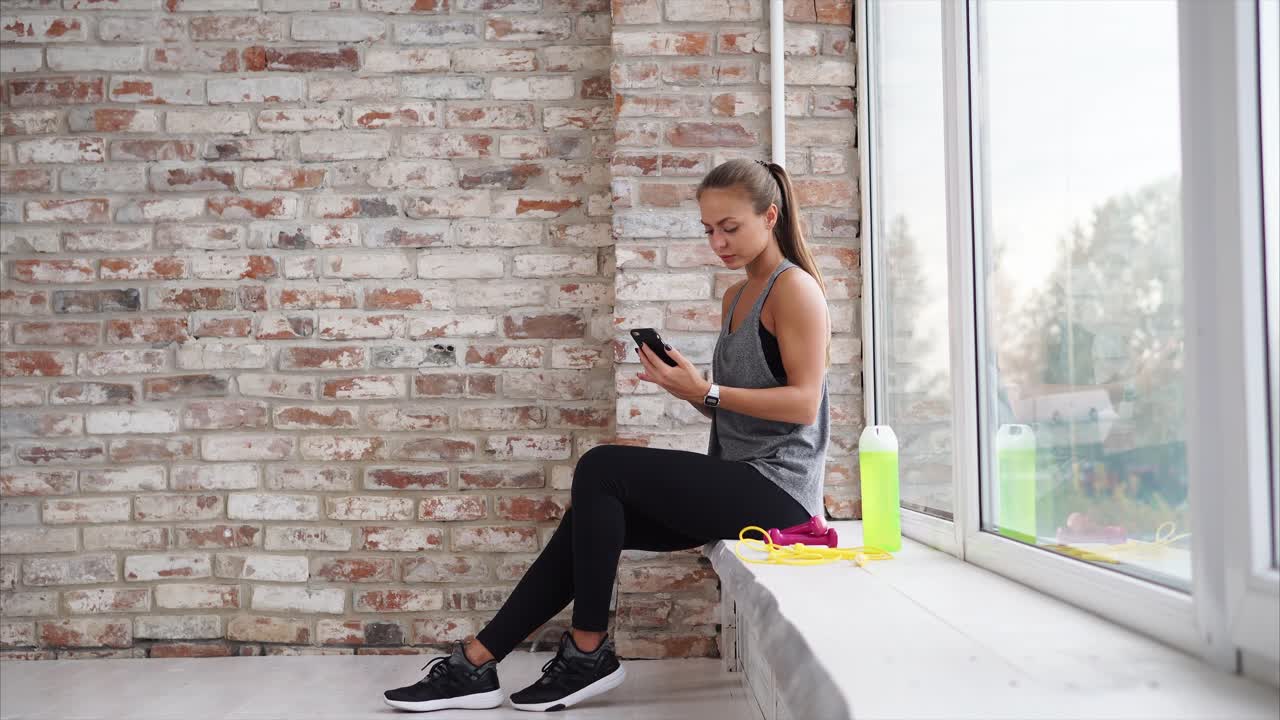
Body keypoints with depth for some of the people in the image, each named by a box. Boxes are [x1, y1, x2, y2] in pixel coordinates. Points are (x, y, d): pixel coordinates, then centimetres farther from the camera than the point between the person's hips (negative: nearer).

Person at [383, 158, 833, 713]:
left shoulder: (793, 287, -9)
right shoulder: (736, 297, 17)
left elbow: (803, 402, -18)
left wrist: (706, 393, -21)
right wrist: (688, 388, -4)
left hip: (776, 487, -8)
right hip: (738, 483, 9)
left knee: (601, 469, -17)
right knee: (592, 512, -2)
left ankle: (589, 651, -6)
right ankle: (476, 665, 0)